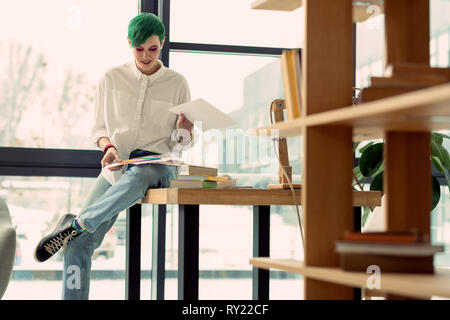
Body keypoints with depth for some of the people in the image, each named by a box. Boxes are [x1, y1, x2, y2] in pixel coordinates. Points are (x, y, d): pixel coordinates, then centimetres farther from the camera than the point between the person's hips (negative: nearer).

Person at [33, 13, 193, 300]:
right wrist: (109, 147, -8)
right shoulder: (112, 79, 9)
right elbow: (99, 128, 14)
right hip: (116, 168, 2)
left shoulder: (177, 84, 7)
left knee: (137, 176, -42)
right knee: (80, 243, -17)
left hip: (158, 166, -2)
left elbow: (182, 141, 12)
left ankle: (75, 223, -35)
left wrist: (183, 132, -12)